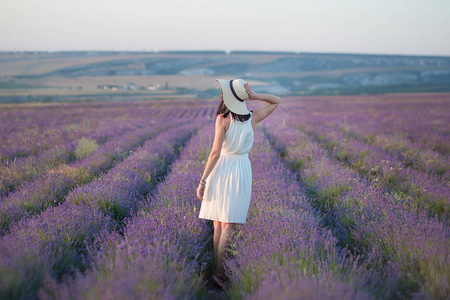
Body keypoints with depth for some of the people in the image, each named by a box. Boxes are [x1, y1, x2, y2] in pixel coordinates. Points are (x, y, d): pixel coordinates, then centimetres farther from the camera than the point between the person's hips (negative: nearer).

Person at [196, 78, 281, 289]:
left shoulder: (223, 119, -12)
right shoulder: (253, 118, -2)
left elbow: (216, 152, -15)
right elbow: (276, 101, 15)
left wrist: (203, 181, -10)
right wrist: (254, 96, -3)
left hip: (221, 170, -1)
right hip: (242, 171, 2)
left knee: (218, 224, 8)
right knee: (230, 225, 1)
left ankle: (219, 269, 9)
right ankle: (220, 271, -11)